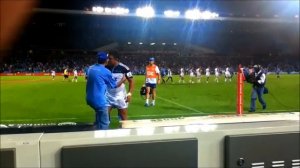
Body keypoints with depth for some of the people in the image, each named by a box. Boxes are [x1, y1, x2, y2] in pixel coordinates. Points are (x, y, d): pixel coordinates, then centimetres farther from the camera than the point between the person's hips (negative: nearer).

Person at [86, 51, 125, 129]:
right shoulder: (106, 71, -13)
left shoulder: (91, 68, 6)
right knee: (104, 124, 4)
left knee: (99, 121, 27)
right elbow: (115, 85, 0)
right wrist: (123, 79, 16)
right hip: (99, 100, -8)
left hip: (90, 99, 8)